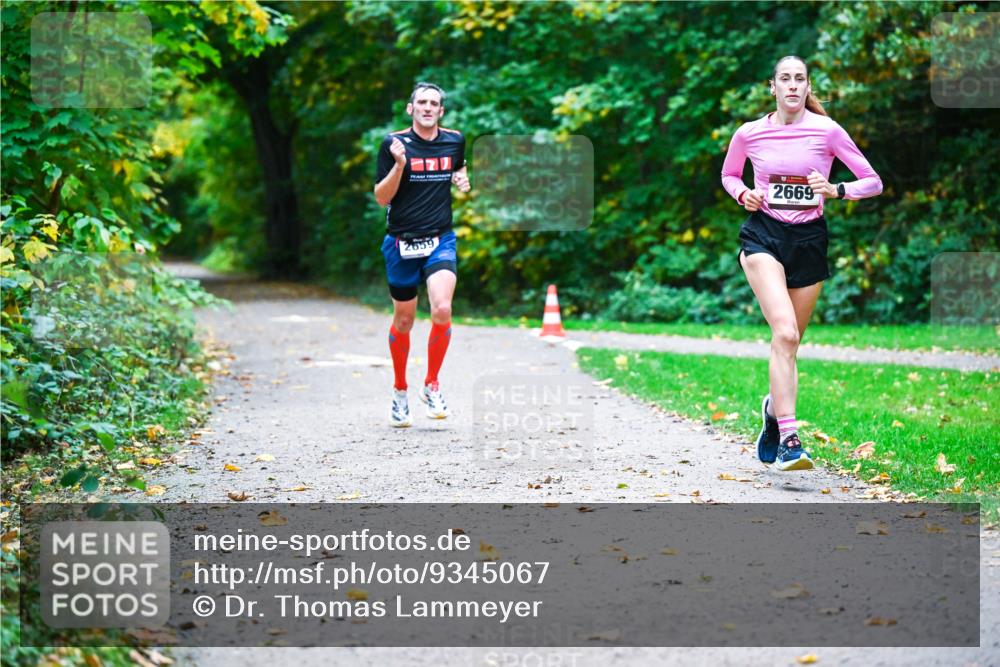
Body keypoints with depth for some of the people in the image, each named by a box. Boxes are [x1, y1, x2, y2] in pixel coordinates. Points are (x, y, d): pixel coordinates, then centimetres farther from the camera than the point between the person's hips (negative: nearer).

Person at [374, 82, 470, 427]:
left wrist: (462, 179, 2)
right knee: (404, 320, 9)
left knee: (442, 310, -20)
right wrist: (399, 165, -21)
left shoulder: (454, 140, 4)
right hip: (401, 243, -1)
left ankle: (431, 385, -1)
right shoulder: (394, 143, -6)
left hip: (440, 242, 1)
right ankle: (400, 390, 31)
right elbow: (381, 198, -6)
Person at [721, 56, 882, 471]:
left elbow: (873, 182, 2)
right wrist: (743, 194, 0)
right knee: (784, 331, -22)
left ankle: (774, 408, 39)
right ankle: (788, 438, -25)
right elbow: (728, 175, 21)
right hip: (763, 235, -1)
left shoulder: (827, 131, -2)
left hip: (809, 238, 2)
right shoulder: (749, 134, 2)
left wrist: (835, 191, -15)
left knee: (790, 341, 8)